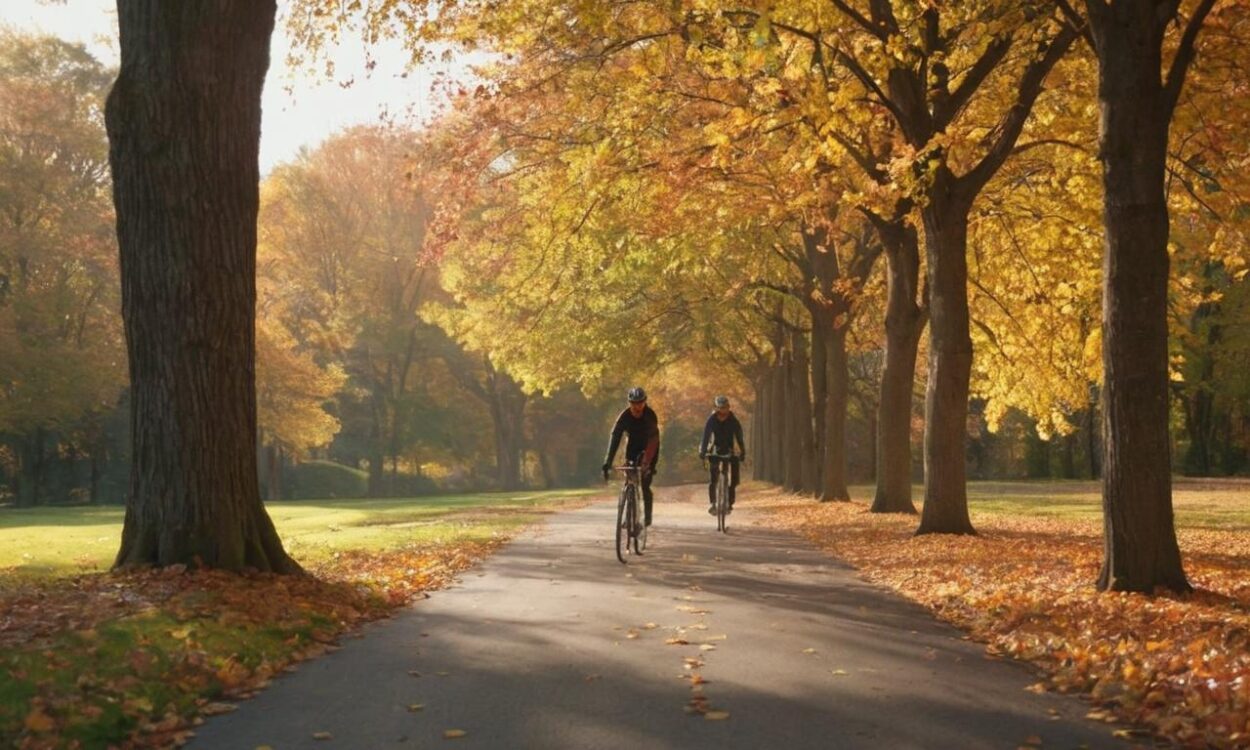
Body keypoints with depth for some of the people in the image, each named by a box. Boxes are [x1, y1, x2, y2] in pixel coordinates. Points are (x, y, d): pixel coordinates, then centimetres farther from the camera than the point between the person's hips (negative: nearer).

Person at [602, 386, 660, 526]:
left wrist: (646, 461, -50)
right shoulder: (624, 416, -23)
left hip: (649, 448, -2)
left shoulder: (650, 415, -29)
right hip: (633, 446, 3)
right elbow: (615, 439, -29)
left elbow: (653, 439, -37)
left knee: (645, 484, -12)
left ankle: (647, 515, 3)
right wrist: (607, 463, -38)